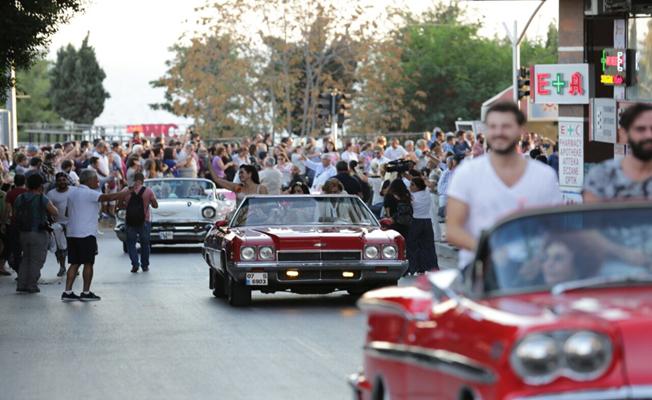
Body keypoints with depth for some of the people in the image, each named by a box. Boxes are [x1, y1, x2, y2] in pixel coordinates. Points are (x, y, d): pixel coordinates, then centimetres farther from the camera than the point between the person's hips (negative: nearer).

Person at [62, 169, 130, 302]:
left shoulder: (72, 194, 15)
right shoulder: (89, 193, -11)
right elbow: (108, 197, -22)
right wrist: (127, 193, -16)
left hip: (72, 233, 8)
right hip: (86, 234, -8)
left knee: (75, 263, 8)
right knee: (88, 263, 0)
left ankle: (67, 292, 2)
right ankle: (86, 292, 2)